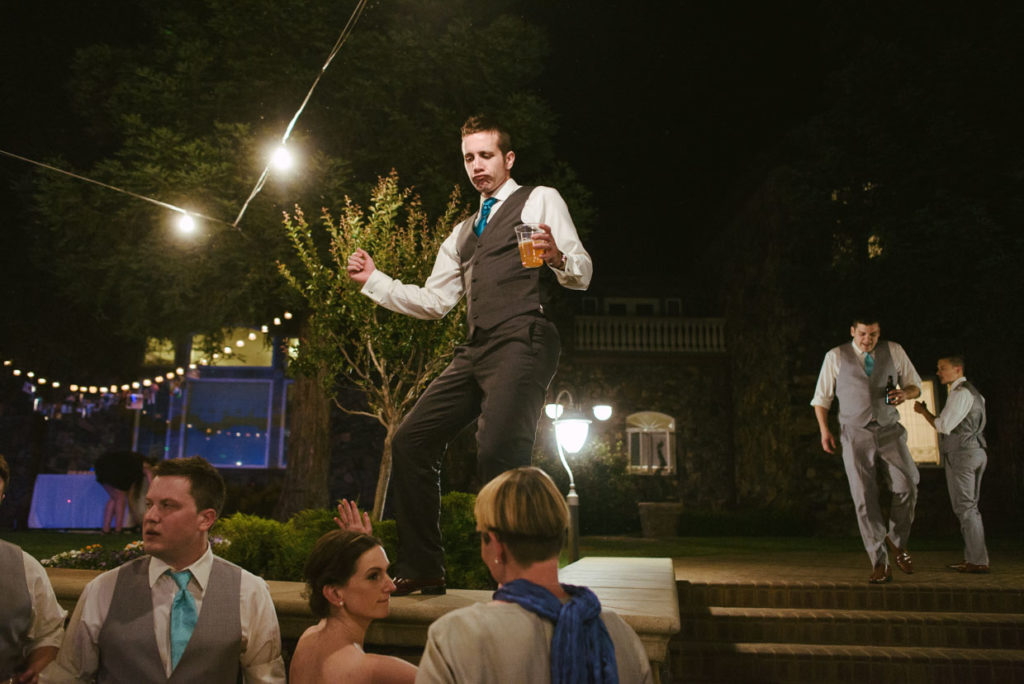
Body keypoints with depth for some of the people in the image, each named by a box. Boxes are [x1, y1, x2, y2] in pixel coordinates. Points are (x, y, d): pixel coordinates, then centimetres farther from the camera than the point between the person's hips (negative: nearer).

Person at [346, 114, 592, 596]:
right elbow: (433, 302, 25)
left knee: (498, 453, -25)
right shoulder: (463, 233, 30)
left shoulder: (540, 200, 10)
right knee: (410, 441, -2)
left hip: (521, 344, -7)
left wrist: (557, 256, -24)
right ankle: (421, 569, 6)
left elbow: (581, 275, -2)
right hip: (475, 353, 7)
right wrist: (373, 280, 16)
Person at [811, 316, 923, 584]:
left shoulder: (894, 351, 7)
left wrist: (905, 393, -9)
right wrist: (824, 430, -4)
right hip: (856, 434, -1)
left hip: (890, 431, 1)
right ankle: (880, 563, 3)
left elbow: (915, 386, 15)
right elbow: (821, 398, 8)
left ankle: (897, 541, 10)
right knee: (864, 498, -5)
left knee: (907, 485, -16)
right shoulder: (835, 357, 3)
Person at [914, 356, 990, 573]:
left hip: (961, 454, -10)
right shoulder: (971, 392, 20)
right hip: (974, 452, 10)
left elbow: (944, 426, -17)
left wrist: (923, 411, -3)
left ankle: (978, 561, -6)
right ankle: (973, 557, 15)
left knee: (965, 507, -7)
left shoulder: (961, 393, -13)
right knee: (969, 508, 12)